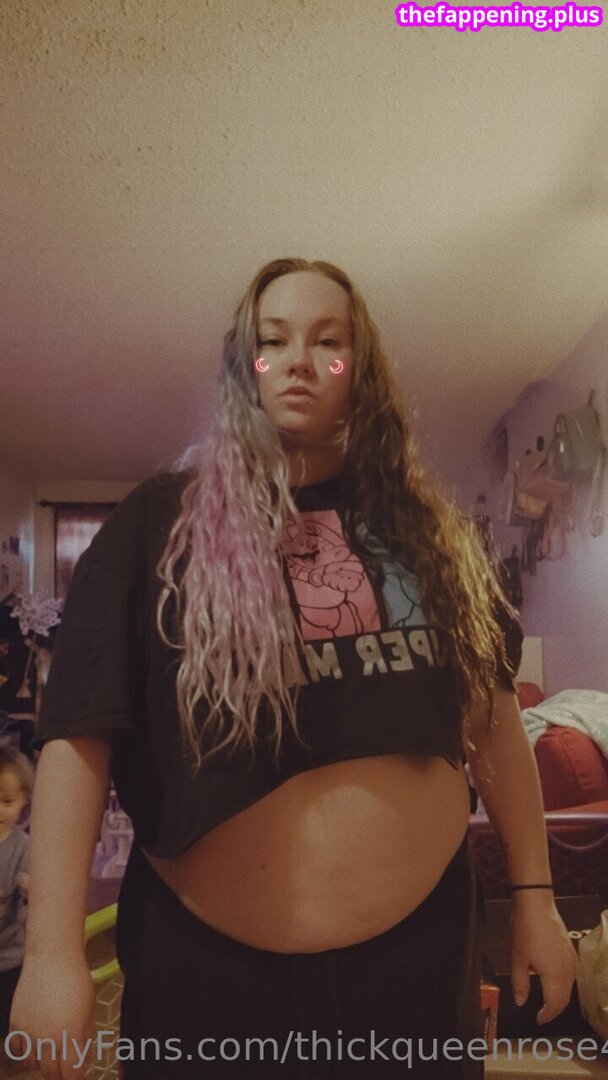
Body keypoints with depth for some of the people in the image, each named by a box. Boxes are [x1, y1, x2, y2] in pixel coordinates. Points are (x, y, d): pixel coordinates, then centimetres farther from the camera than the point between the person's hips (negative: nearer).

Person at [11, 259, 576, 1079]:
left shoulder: (424, 526, 3)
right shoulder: (165, 520, -6)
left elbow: (492, 709, 6)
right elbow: (79, 730, -10)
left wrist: (534, 894, 7)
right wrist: (53, 948, -13)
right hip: (215, 963, -2)